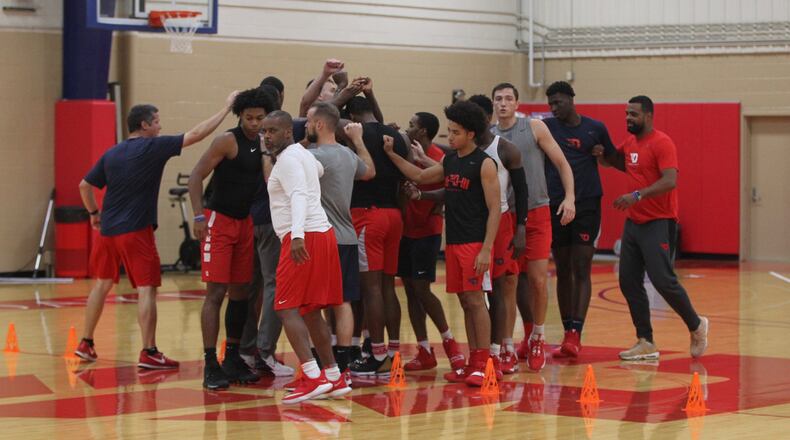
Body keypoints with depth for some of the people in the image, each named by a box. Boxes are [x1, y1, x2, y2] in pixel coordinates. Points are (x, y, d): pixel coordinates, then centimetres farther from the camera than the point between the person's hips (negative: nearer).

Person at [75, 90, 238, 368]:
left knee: (103, 283, 18)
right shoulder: (152, 147, -9)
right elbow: (196, 134, -12)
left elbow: (84, 185, 12)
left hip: (108, 230, 7)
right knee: (147, 288, -4)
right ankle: (149, 353, -8)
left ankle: (86, 343, 24)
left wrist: (94, 213, 26)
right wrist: (226, 109, -6)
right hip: (136, 231, -7)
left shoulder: (111, 154, 9)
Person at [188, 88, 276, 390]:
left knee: (241, 292, 9)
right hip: (219, 220, -7)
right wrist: (199, 217, -22)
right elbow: (196, 176, -15)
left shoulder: (262, 143, 8)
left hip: (245, 223, 7)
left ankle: (233, 359, 19)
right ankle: (210, 365, -9)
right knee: (216, 293, -10)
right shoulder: (228, 141, -13)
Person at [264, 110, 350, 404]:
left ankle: (313, 377, -22)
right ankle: (333, 378, 16)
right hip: (322, 234, 10)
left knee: (287, 308, -12)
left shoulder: (288, 159, -9)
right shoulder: (303, 155, 21)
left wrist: (298, 234, -38)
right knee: (310, 311, 14)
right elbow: (319, 170, 45)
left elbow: (299, 195, -25)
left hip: (304, 239, -10)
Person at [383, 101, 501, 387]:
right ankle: (472, 363, 12)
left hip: (474, 243, -7)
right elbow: (420, 177, 27)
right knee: (465, 302, 8)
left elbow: (494, 208, -12)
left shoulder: (484, 164, -9)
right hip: (453, 242, 7)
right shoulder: (449, 161, 13)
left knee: (475, 300, -8)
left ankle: (483, 364, -5)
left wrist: (486, 249, -18)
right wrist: (392, 155, 18)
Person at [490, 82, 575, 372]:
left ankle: (537, 339, 7)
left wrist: (569, 198, -11)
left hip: (537, 214, -2)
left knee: (537, 279, -8)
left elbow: (562, 164, 0)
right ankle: (529, 335, 26)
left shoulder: (535, 128, -1)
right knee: (517, 280, 9)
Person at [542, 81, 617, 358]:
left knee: (581, 270, -7)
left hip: (586, 205, -2)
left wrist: (601, 154, -1)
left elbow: (614, 159, 17)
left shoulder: (595, 128, 4)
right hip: (555, 205, 2)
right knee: (562, 271, 7)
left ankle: (576, 333, -13)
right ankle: (567, 333, 13)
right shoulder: (546, 127, 4)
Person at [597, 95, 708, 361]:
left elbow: (670, 181, -23)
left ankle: (696, 326, 12)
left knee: (663, 280, -11)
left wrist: (637, 195, -31)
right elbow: (618, 161, 31)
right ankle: (646, 343, 10)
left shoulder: (661, 143, -12)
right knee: (629, 282, 4)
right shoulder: (629, 143, 11)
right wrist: (601, 156, 7)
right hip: (633, 222, 8)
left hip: (658, 224, -8)